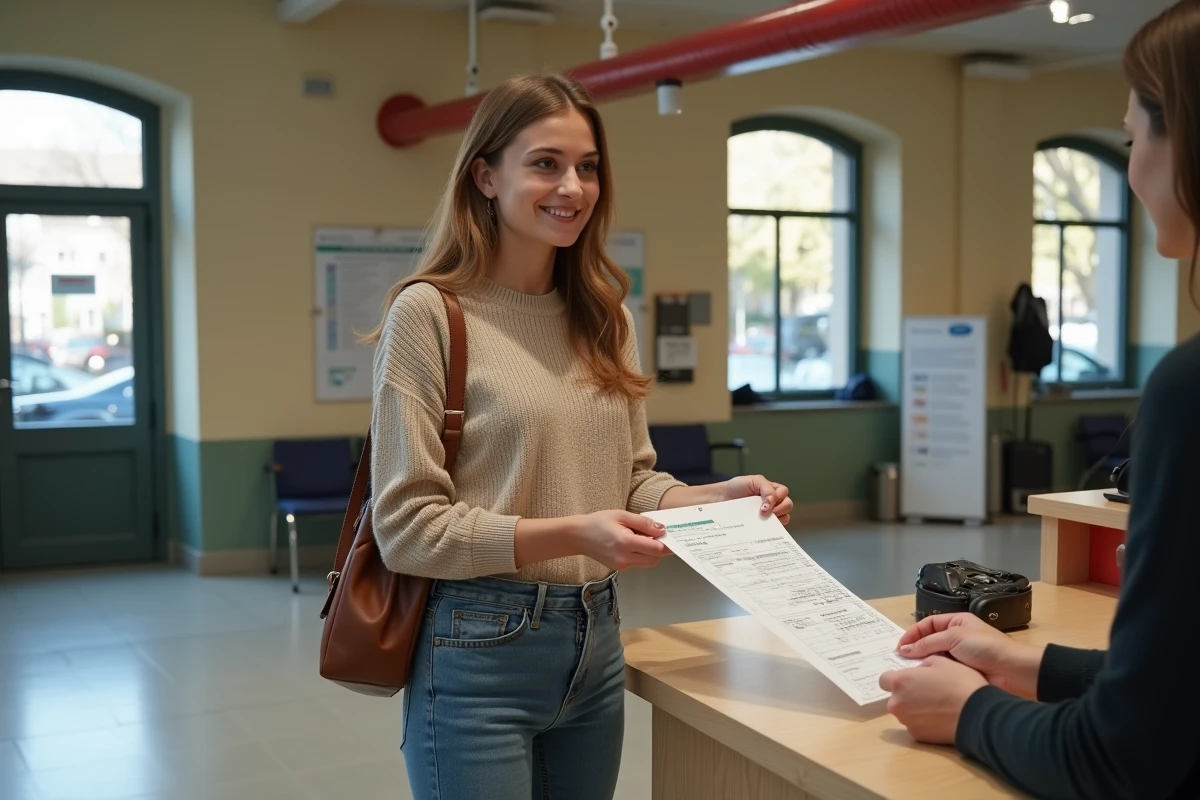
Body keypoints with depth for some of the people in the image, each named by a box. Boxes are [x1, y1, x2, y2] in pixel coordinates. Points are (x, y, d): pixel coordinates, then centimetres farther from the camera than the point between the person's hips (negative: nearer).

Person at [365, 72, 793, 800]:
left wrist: (718, 498, -6)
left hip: (597, 642, 6)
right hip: (482, 652, -6)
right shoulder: (429, 313, -11)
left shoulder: (604, 317, 8)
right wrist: (572, 535, -22)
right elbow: (408, 527, -13)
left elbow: (634, 481, 12)